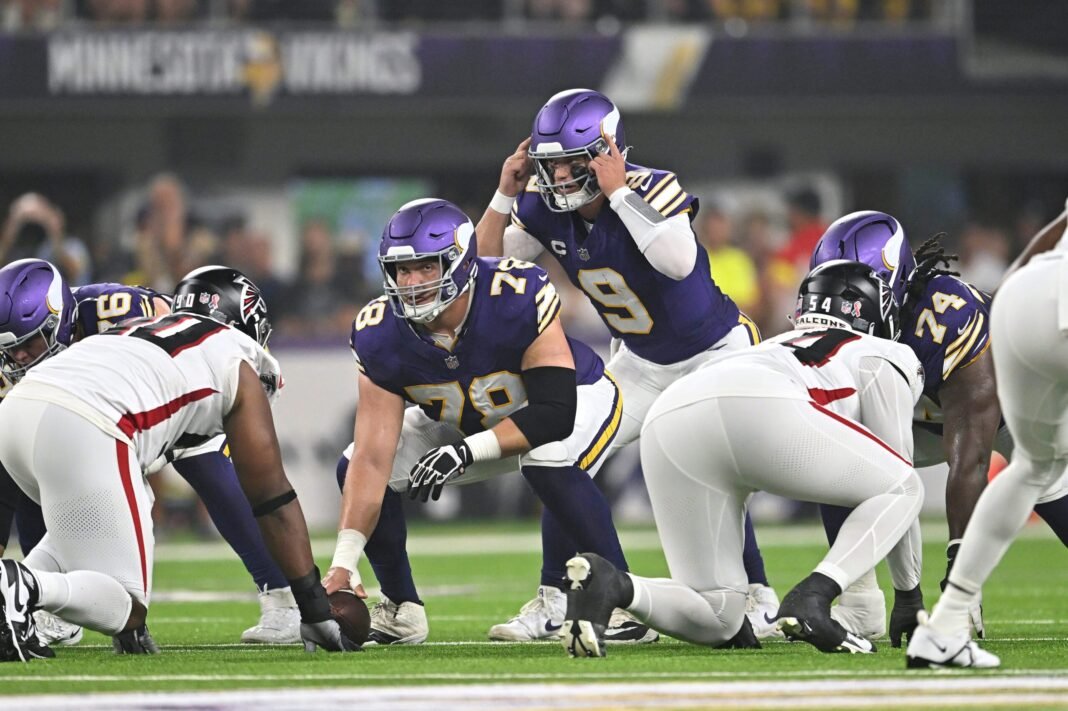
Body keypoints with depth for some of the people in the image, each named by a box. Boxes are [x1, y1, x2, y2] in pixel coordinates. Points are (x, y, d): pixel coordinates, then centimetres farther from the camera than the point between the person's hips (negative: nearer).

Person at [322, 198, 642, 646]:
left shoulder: (520, 299, -38)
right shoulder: (380, 336, -26)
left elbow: (556, 414, -36)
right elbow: (373, 459, -28)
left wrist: (468, 451, -44)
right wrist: (343, 563, -36)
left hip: (575, 396, -5)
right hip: (468, 422, 5)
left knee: (549, 465, -38)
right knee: (352, 468, -12)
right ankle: (401, 610, 6)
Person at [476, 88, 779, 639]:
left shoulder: (651, 190, -30)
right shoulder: (547, 208, -12)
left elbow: (679, 262, -48)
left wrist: (620, 192, -43)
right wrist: (505, 195, -21)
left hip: (717, 354, -6)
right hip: (640, 362, 6)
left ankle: (759, 599, -1)